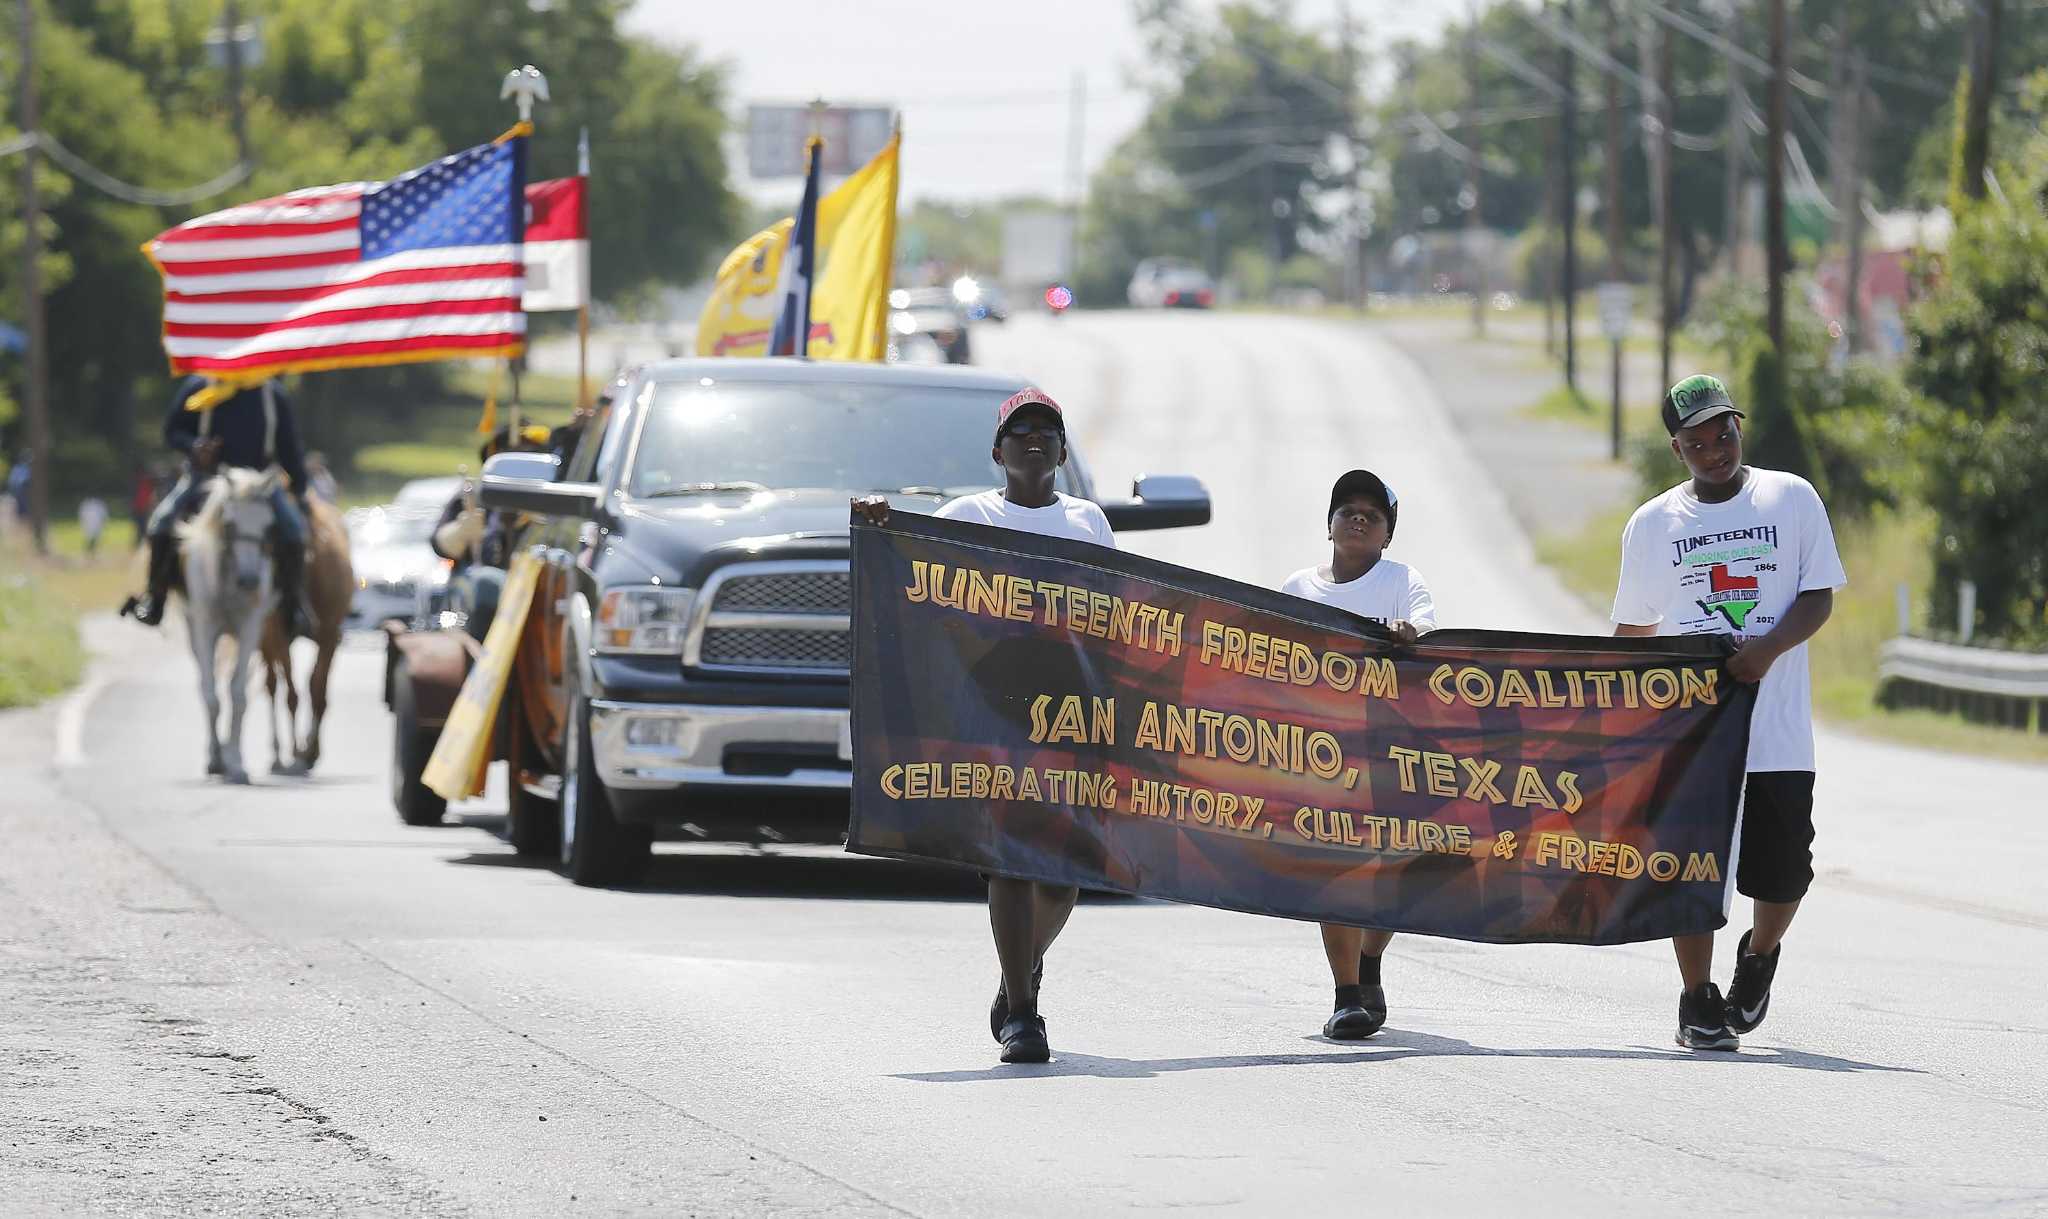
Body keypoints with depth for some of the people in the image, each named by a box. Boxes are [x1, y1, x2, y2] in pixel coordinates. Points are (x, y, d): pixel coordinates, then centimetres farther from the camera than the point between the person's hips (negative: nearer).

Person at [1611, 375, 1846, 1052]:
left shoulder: (1792, 499, 5)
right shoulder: (1652, 524, 7)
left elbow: (1819, 597, 2)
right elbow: (1632, 630, 15)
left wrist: (1768, 647, -16)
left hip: (1777, 729, 0)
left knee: (1785, 873, -1)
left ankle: (1759, 956, 31)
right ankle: (1698, 1002, 11)